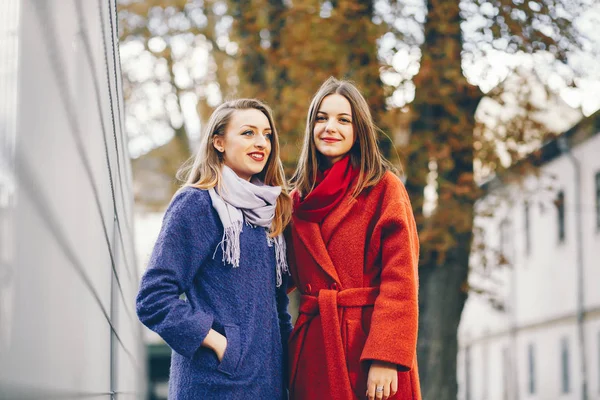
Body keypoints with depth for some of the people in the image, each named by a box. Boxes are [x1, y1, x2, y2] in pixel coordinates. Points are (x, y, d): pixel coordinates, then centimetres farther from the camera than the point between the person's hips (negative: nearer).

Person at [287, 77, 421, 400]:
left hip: (368, 338, -4)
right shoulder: (300, 199, 14)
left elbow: (400, 279, -10)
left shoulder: (385, 188, -2)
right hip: (313, 346, 5)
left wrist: (386, 358, -18)